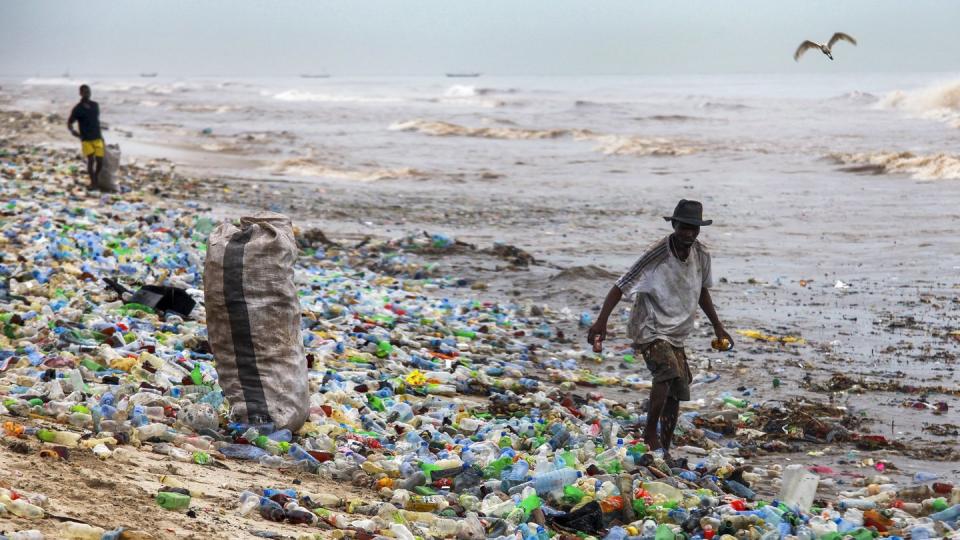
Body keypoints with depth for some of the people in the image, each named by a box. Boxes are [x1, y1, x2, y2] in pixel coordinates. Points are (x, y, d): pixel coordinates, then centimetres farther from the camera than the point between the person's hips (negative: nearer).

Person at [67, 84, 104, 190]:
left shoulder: (95, 105, 9)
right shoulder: (77, 109, -5)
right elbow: (69, 123, -1)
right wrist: (72, 131, -22)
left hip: (97, 138, 4)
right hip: (86, 139, -3)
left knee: (100, 161, -2)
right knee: (91, 160, -13)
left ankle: (96, 177, 24)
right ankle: (93, 182, 2)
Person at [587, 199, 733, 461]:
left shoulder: (701, 255, 0)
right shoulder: (657, 256, -20)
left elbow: (702, 291, 19)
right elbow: (621, 287, -20)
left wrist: (718, 327, 21)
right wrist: (601, 321, -30)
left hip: (676, 334, 7)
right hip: (650, 330, -7)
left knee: (675, 395, 6)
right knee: (669, 373, -31)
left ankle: (665, 451, 19)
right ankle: (650, 433, -17)